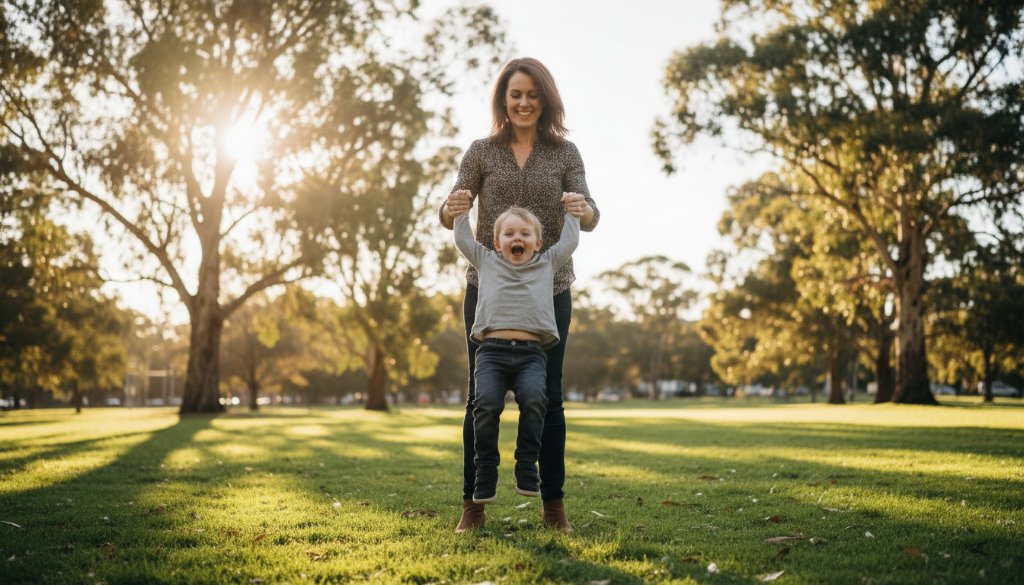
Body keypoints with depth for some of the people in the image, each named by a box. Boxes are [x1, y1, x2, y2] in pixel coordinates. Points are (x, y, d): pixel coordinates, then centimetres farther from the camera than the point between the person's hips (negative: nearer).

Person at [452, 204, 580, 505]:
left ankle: (527, 469, -14)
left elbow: (570, 240, 30)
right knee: (486, 402, -27)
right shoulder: (486, 261, 26)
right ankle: (486, 474, -14)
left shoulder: (548, 263, 26)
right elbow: (462, 237, 31)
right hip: (492, 349, 0)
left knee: (534, 398, -29)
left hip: (531, 352, 0)